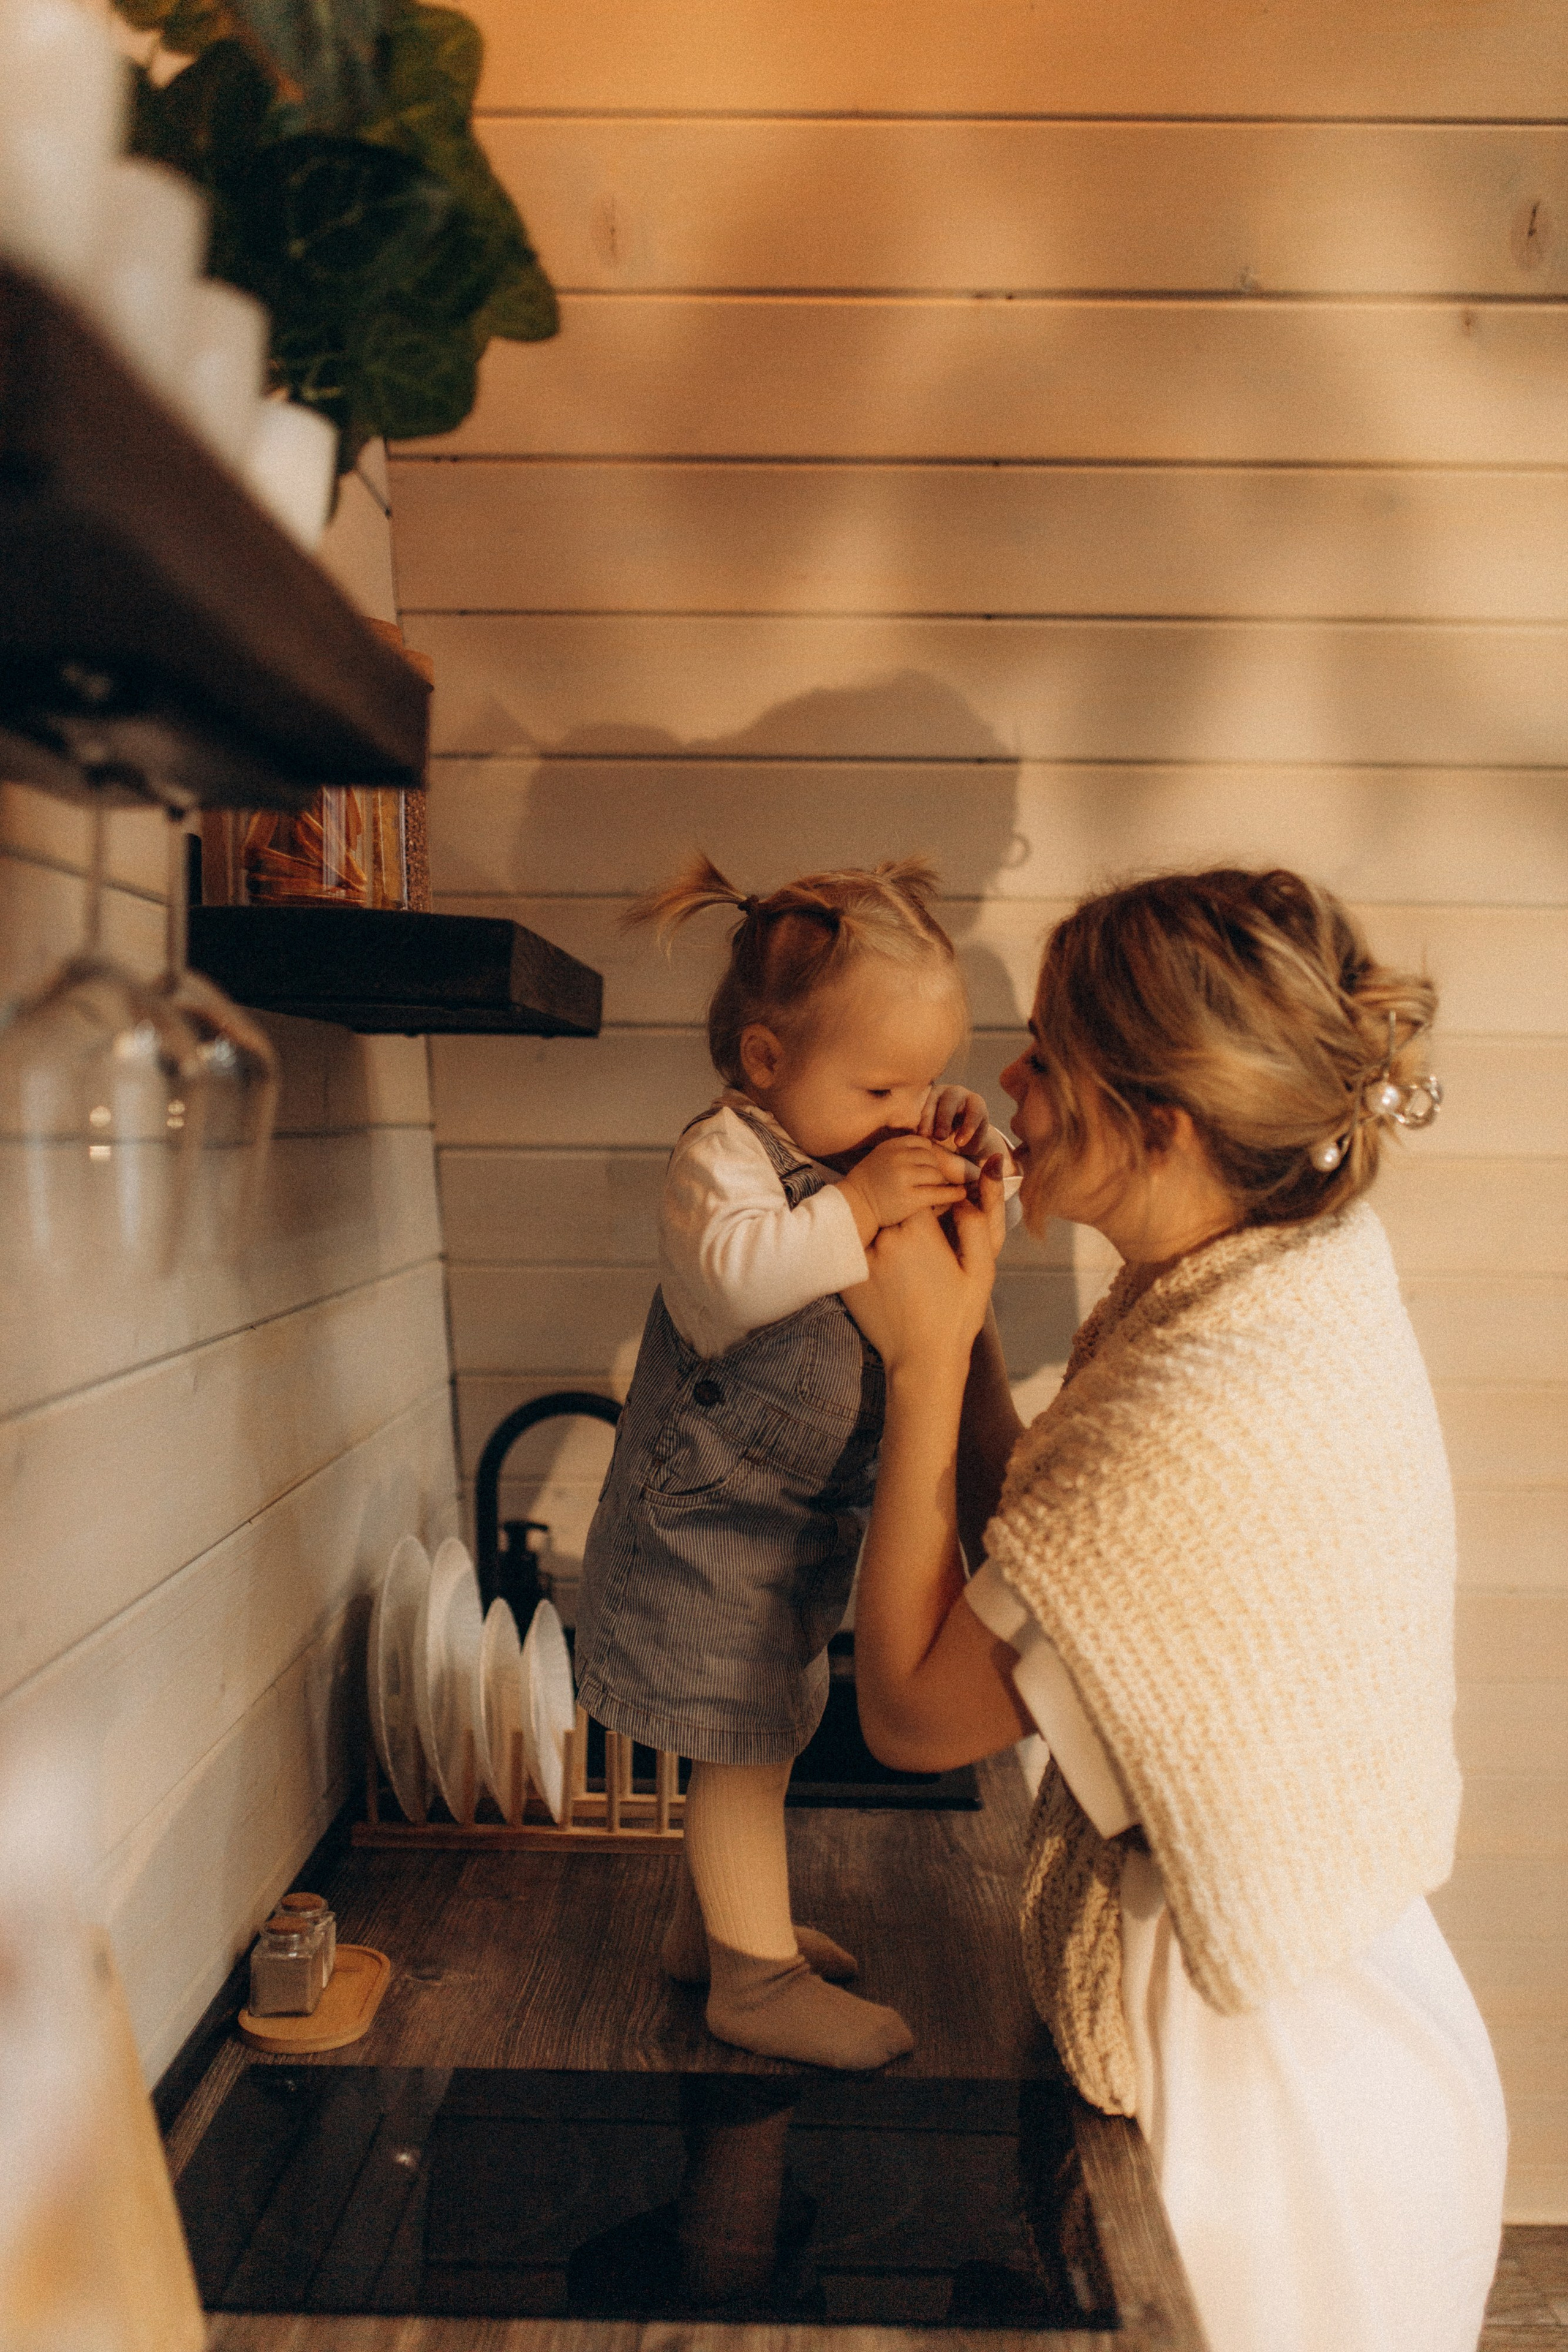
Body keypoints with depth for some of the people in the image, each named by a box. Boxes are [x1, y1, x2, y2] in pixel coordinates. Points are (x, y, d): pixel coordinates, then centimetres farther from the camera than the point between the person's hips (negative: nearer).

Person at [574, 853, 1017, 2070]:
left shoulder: (871, 1148, 2)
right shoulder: (724, 1156, -23)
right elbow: (730, 1269, -41)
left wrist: (970, 1151, -8)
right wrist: (857, 1207, -41)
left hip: (792, 1521, 9)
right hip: (711, 1525, -9)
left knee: (760, 1735, 22)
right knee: (746, 1749, 4)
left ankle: (713, 1922, 42)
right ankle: (757, 1979, 22)